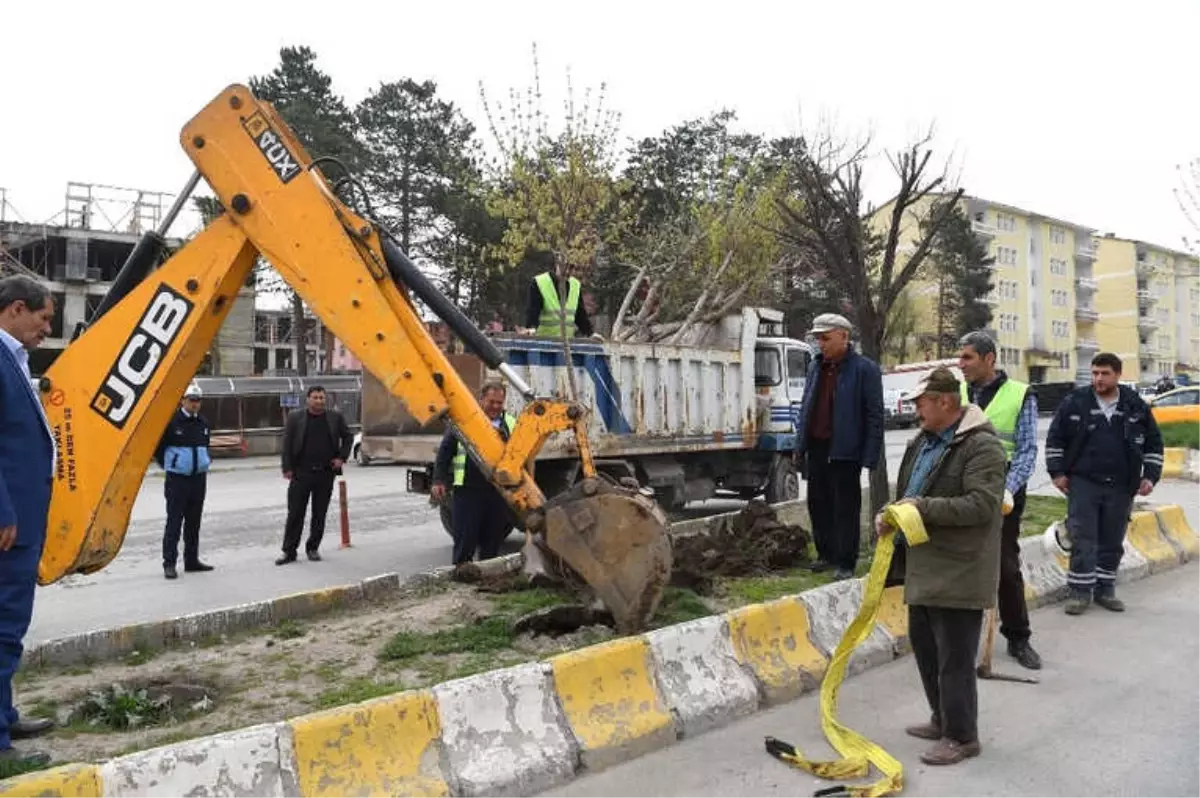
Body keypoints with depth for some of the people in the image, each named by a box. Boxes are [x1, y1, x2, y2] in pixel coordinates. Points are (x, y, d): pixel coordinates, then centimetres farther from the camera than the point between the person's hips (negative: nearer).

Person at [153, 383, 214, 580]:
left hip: (199, 478, 6)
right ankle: (169, 563, 1)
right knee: (174, 522, -4)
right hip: (177, 479, -6)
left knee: (194, 522, 12)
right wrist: (167, 465, 4)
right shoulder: (171, 421, -9)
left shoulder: (203, 423, 9)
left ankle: (192, 560, 20)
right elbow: (157, 447, -2)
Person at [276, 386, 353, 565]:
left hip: (326, 473, 2)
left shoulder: (336, 417, 6)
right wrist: (287, 468, -6)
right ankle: (289, 551, 7)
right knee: (295, 513, 0)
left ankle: (313, 548, 21)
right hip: (301, 473, -2)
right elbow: (287, 444, 1)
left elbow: (348, 437, 15)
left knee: (320, 514, 8)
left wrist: (341, 457, 2)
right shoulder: (295, 417, 1)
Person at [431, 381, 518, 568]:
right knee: (465, 539, -1)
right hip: (467, 491, -3)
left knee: (493, 541, 10)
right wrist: (439, 481, -5)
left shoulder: (511, 425, 11)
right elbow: (445, 451, 3)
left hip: (499, 493, 3)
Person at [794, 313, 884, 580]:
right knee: (818, 504, 15)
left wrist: (870, 457, -15)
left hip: (845, 451, -7)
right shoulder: (816, 367, 11)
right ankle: (826, 555, 29)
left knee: (845, 509, 2)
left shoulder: (865, 370, -9)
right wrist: (800, 445, 11)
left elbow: (875, 416, -11)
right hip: (816, 448, 7)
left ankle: (845, 563, 12)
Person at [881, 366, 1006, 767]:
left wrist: (923, 507, -24)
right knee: (924, 645, 19)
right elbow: (909, 494, 23)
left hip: (959, 574, -9)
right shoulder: (921, 442, 13)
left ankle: (962, 736, 14)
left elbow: (982, 505, -24)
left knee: (954, 658, -1)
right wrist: (891, 516, 3)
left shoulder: (982, 446, -15)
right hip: (923, 568, 10)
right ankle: (942, 719, 35)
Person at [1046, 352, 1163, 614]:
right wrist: (1057, 472, -2)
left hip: (1121, 487, 2)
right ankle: (1080, 590, 4)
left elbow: (1154, 443, 12)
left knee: (1113, 541, 10)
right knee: (1083, 539, -4)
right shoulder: (1075, 402, -2)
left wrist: (1150, 476, 4)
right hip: (1083, 482, -2)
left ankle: (1105, 589, 22)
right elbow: (1055, 438, 3)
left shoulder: (1136, 406, 4)